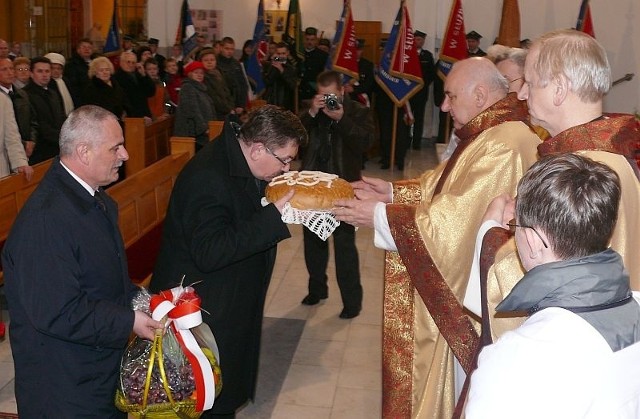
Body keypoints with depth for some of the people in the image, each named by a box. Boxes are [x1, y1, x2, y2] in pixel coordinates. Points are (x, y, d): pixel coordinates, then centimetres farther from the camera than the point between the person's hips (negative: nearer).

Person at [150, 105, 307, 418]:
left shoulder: (240, 163, 2)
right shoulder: (207, 177, -28)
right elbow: (209, 253, -33)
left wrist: (287, 200, -1)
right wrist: (275, 215, -33)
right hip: (203, 314, -9)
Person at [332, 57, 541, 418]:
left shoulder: (503, 147, -26)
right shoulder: (489, 135, 8)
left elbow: (452, 224, -28)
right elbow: (444, 189, 16)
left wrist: (380, 215, -20)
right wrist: (393, 192, 4)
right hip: (465, 289, 10)